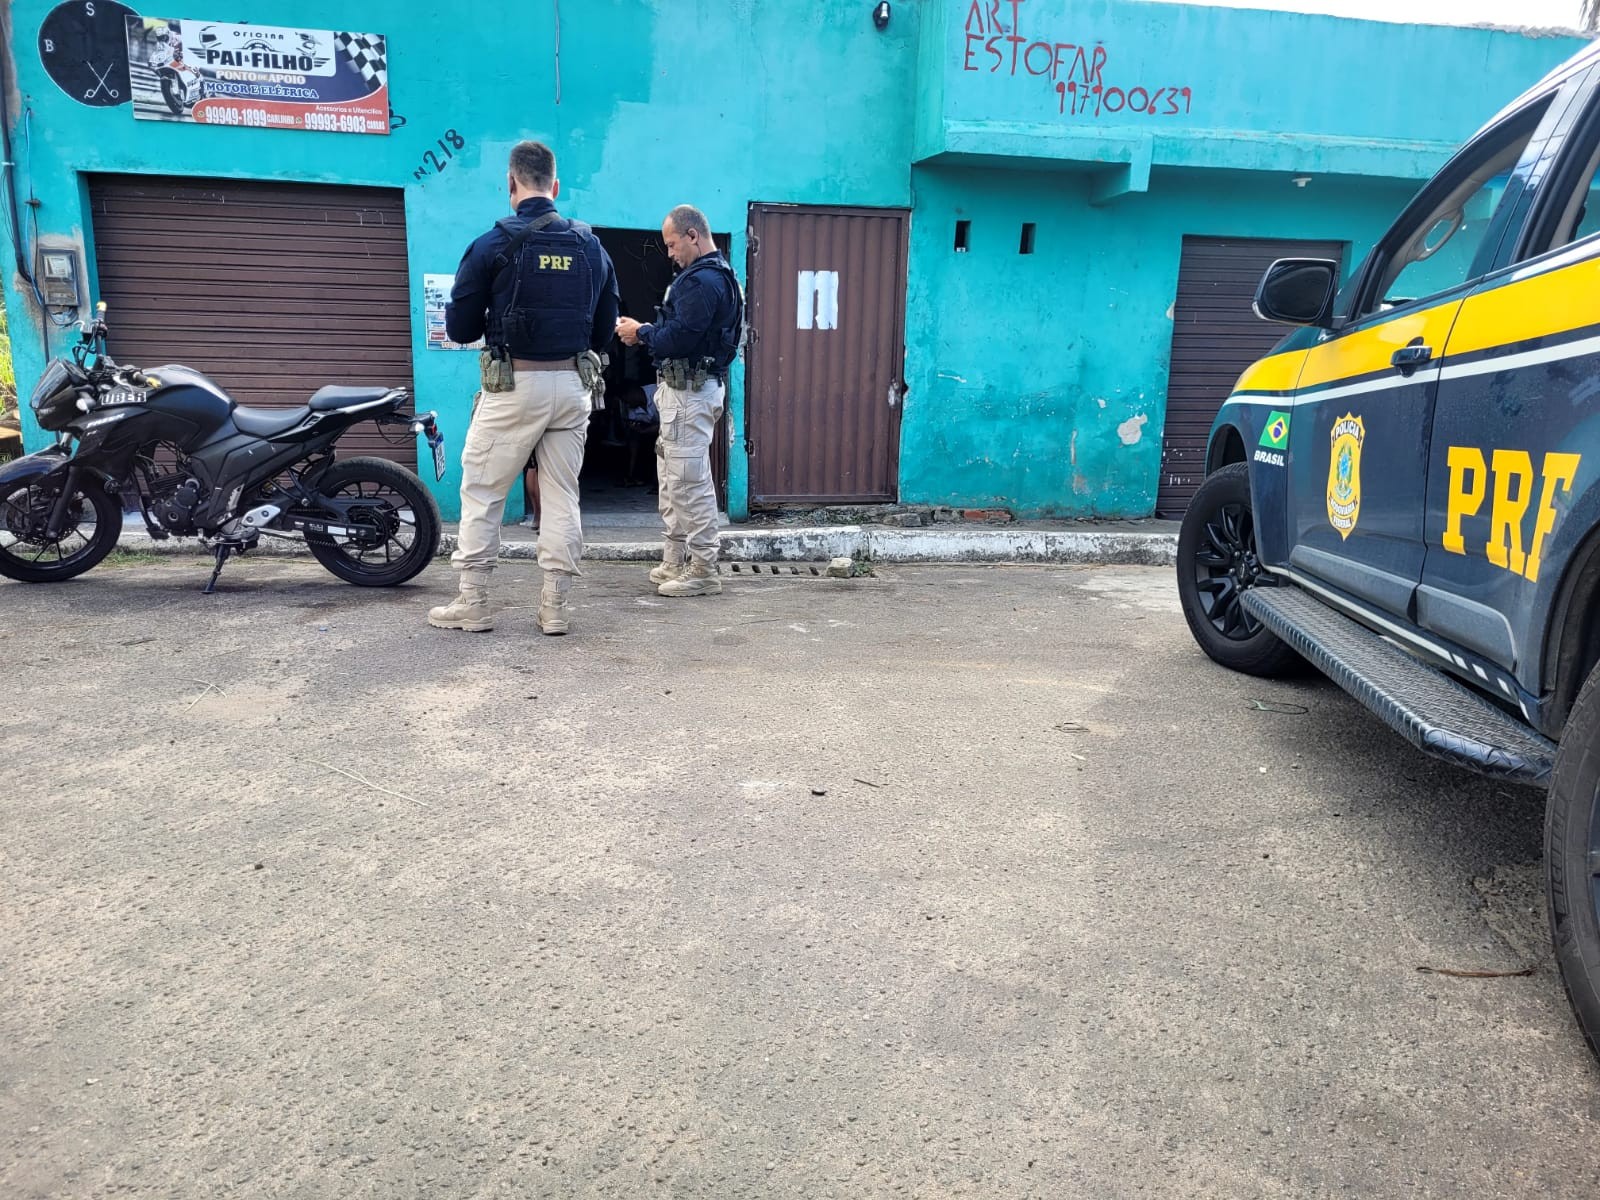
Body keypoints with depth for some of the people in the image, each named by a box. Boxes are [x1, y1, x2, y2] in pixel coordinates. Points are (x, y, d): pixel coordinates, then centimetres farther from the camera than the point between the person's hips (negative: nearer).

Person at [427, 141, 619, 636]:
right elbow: (603, 331, 11)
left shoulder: (494, 245, -7)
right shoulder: (592, 247, 6)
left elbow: (459, 327, -3)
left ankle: (472, 604, 10)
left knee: (481, 492, 7)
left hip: (513, 385, -4)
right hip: (572, 385, 4)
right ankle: (555, 606, 12)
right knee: (562, 496, 10)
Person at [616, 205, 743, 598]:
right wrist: (645, 332, 6)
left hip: (691, 392, -11)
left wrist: (641, 333, -9)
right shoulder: (715, 274, 18)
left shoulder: (703, 280, -17)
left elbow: (680, 337, -24)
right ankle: (676, 561, 23)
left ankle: (703, 570, -2)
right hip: (685, 389, 11)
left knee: (689, 481, -7)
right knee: (672, 479, 16)